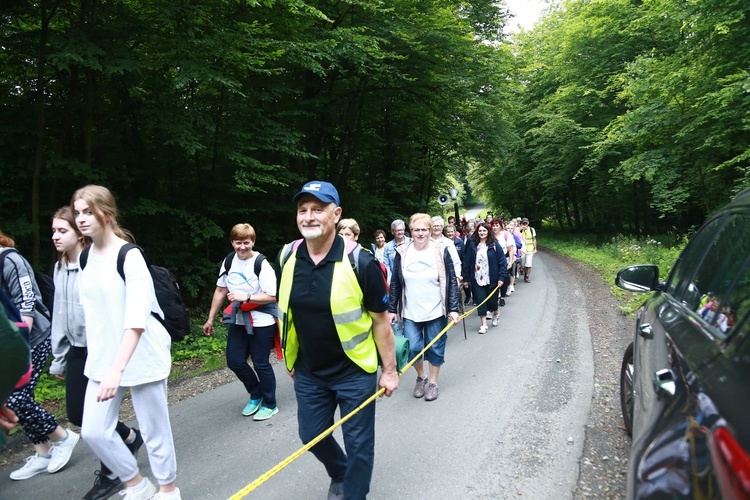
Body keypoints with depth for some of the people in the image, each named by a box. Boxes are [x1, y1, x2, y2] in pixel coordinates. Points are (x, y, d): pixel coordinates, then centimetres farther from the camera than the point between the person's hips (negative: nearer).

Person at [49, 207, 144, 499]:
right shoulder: (60, 269, 9)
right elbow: (59, 315, 14)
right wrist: (58, 359, 17)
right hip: (77, 351, 8)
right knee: (76, 414, 11)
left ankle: (110, 474, 24)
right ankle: (130, 437, 35)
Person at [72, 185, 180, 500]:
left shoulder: (130, 256, -17)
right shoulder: (85, 257, 5)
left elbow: (137, 319, -25)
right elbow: (90, 310, 15)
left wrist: (117, 369, -31)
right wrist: (98, 359, 17)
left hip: (142, 356, -7)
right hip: (102, 359, 7)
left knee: (154, 430, 5)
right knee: (93, 431, 6)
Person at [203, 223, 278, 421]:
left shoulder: (261, 264, -16)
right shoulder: (229, 261, 3)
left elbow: (272, 296, -18)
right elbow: (221, 291, 10)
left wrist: (246, 297, -25)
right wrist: (210, 319, 12)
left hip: (261, 321, -6)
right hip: (238, 320, 6)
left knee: (260, 364, 3)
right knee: (234, 361, 8)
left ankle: (270, 404, 25)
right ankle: (256, 395, 33)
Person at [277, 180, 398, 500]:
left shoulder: (360, 263, -19)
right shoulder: (287, 258, -6)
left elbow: (380, 320, -11)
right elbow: (285, 312, 8)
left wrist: (390, 370, -7)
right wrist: (291, 360, 14)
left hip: (354, 373, -5)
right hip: (308, 373, 5)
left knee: (358, 444, 9)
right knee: (311, 435, 21)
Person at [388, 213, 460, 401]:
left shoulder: (442, 251, -6)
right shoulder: (402, 253, -2)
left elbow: (452, 282, -3)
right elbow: (395, 284, 3)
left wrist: (453, 309, -8)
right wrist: (392, 310, 2)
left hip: (436, 312, -1)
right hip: (410, 313, 1)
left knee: (435, 348, 9)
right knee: (412, 348, -3)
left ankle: (433, 383, 30)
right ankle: (421, 376, 27)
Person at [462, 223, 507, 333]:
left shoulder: (494, 245, -5)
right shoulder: (472, 246, 1)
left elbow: (502, 262, -5)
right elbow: (467, 263, 4)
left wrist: (502, 278, -11)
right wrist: (466, 278, 3)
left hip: (491, 279, -2)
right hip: (477, 279, 2)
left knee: (491, 300, 9)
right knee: (480, 301, 1)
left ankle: (496, 313, 42)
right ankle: (484, 324, 12)